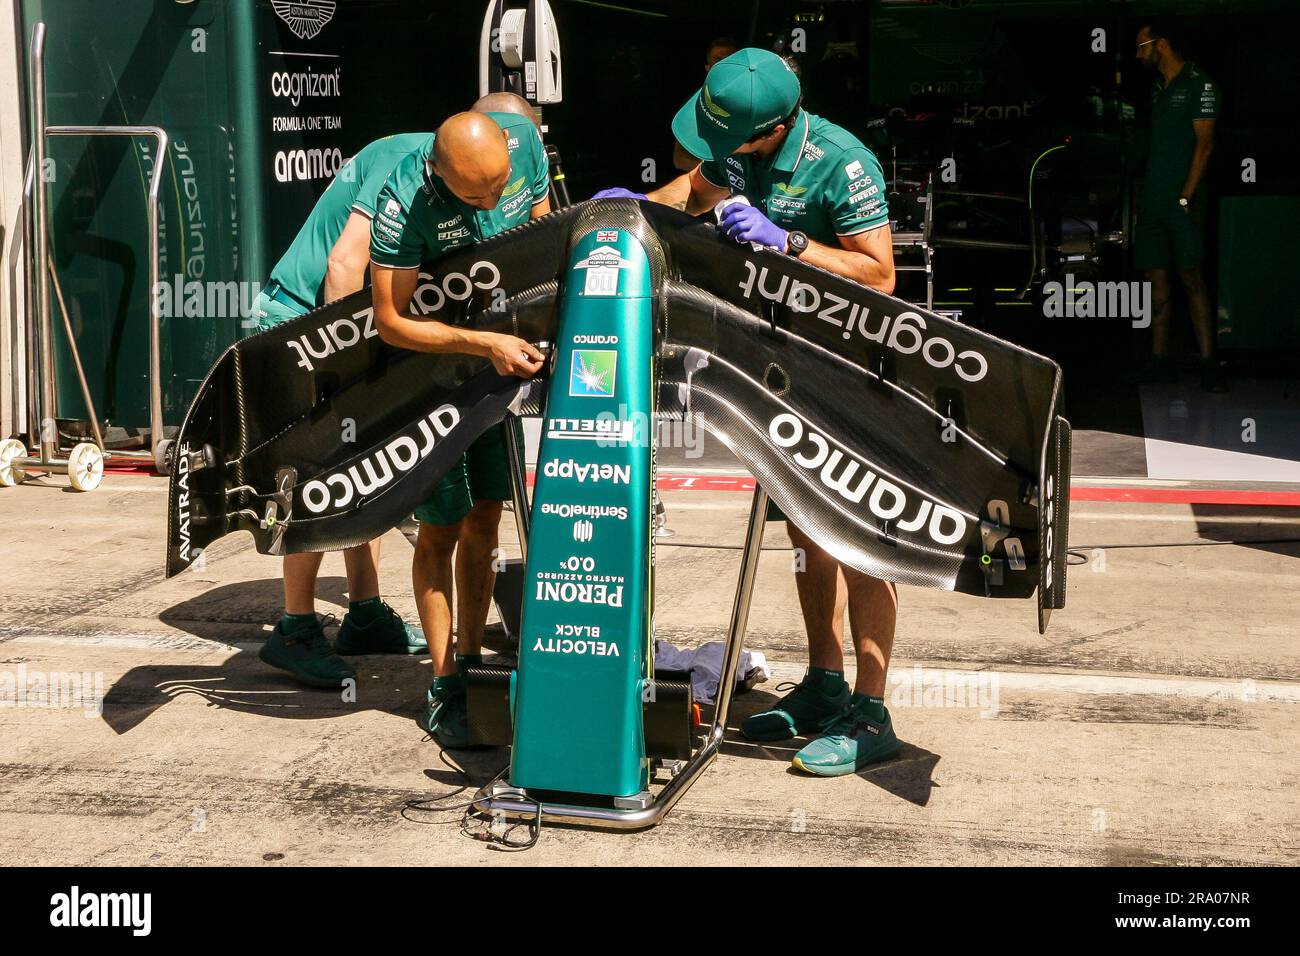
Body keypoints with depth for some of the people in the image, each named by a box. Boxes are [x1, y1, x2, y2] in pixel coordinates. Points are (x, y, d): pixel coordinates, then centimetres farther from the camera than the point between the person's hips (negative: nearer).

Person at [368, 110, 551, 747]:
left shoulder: (524, 141, -14)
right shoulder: (404, 202, -28)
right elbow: (390, 321, -24)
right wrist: (484, 343, -30)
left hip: (500, 361, 5)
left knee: (484, 518, 9)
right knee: (441, 527, 0)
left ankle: (471, 663, 21)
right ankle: (443, 686, 10)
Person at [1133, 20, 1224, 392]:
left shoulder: (1199, 84, -5)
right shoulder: (1157, 88, 18)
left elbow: (1204, 143, -10)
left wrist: (1186, 195, -17)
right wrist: (1145, 192, 13)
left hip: (1182, 199, -7)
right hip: (1153, 199, 7)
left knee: (1191, 278, -11)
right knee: (1156, 278, 5)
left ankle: (1208, 363, -10)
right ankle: (1160, 359, 9)